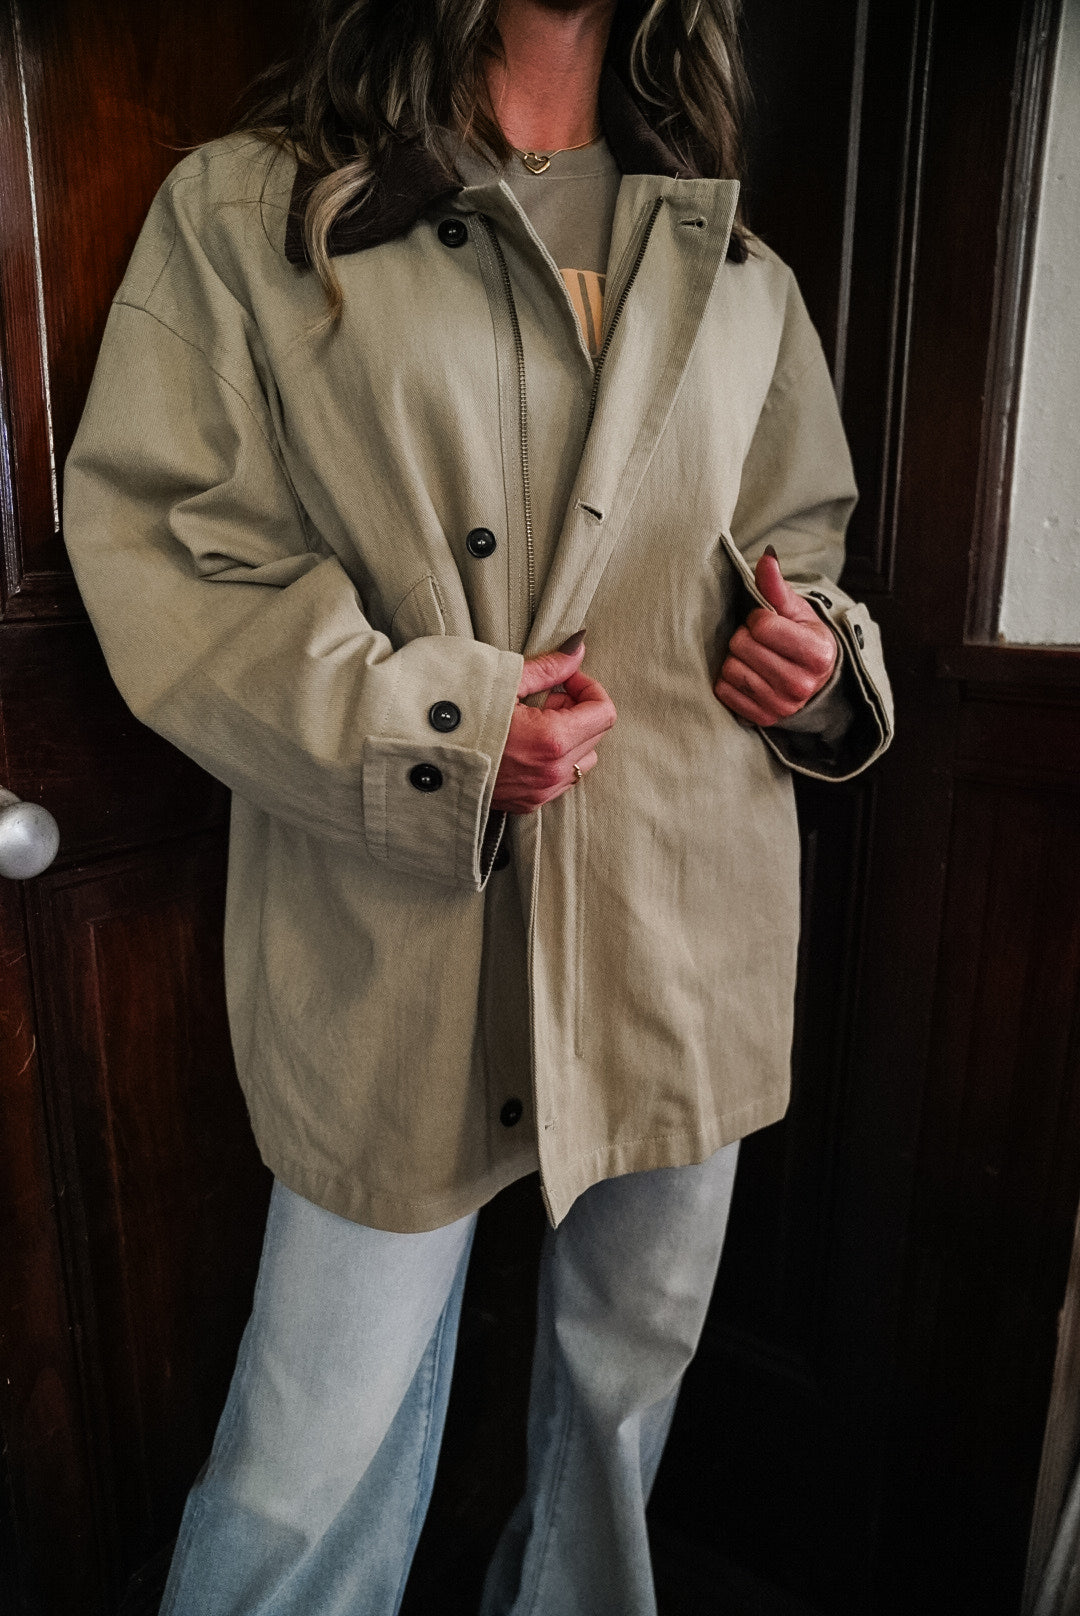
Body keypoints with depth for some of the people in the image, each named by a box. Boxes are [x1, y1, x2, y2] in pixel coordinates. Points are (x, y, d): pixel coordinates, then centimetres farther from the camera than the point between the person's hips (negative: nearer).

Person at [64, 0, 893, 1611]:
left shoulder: (737, 268, 14)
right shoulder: (243, 211, 1)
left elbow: (805, 543, 22)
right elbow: (149, 539, -5)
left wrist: (819, 656, -1)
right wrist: (419, 729, -16)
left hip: (685, 934, 5)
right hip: (397, 943, -4)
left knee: (629, 1381, 22)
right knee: (308, 1476, 6)